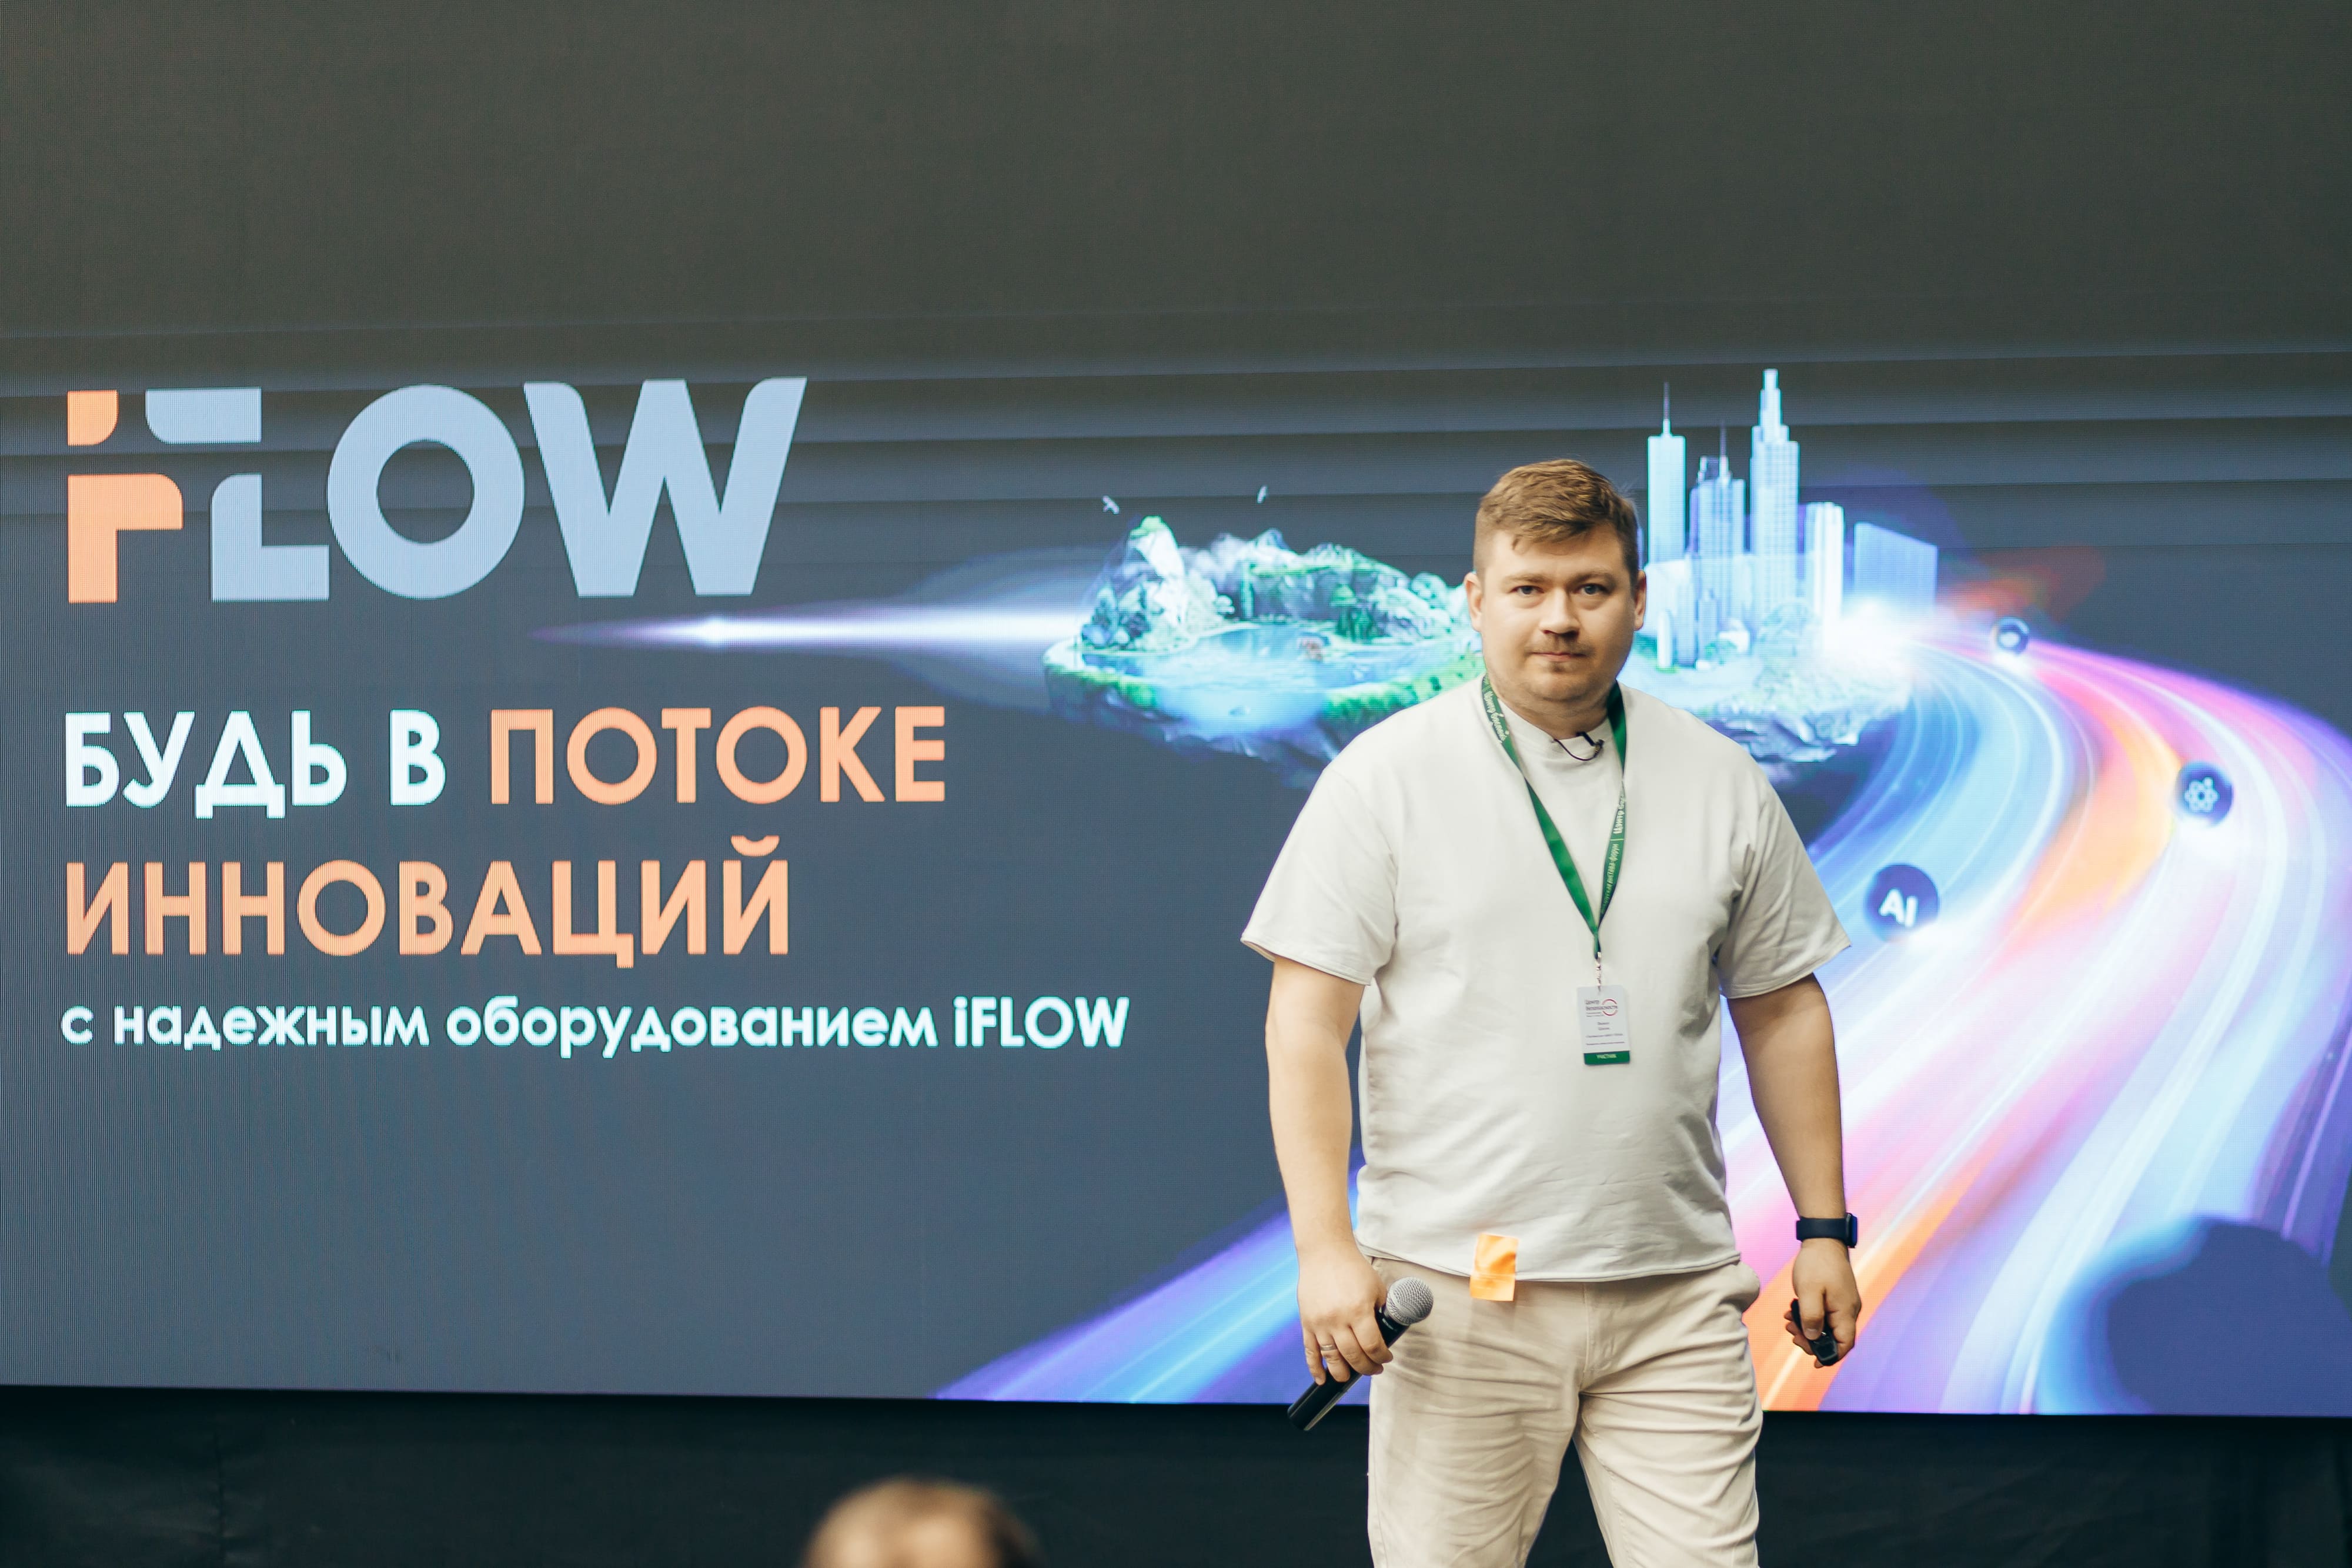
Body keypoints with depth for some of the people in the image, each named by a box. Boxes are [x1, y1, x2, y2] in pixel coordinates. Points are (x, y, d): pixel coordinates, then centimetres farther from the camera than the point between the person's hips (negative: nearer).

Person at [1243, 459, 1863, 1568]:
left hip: (1675, 1301, 3)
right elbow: (1305, 1025, -3)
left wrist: (1824, 1227, 13)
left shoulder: (1721, 781, 10)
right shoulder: (1384, 776, 0)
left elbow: (1783, 1010, 17)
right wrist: (1326, 1247, -12)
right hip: (1457, 1295, -2)